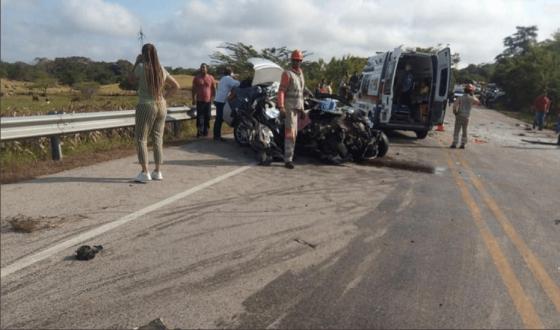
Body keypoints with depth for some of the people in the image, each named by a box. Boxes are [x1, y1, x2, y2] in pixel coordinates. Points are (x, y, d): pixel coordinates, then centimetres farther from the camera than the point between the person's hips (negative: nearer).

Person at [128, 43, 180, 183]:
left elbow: (131, 80, 8)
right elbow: (176, 86, 13)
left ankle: (145, 173, -4)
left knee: (140, 140, 1)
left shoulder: (141, 67, -9)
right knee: (158, 140, 8)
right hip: (161, 107, 6)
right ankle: (157, 172, 12)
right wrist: (163, 97, 9)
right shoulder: (161, 69, 6)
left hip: (146, 106, -5)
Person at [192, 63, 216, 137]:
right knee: (199, 117, -5)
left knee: (207, 117, 5)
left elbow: (214, 89, 8)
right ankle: (199, 131, -1)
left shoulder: (211, 78, 2)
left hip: (208, 101, 1)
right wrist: (194, 99, -1)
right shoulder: (196, 78, 3)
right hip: (199, 101, -1)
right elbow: (194, 89, 5)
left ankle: (205, 131, 14)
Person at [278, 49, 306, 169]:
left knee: (294, 133, 11)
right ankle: (288, 159, -9)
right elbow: (281, 91, -17)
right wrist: (281, 106, -28)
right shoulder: (287, 74, -9)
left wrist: (302, 108, 20)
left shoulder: (300, 72, 17)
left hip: (298, 107, 8)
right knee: (290, 133, -12)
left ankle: (288, 155, 21)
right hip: (290, 107, -8)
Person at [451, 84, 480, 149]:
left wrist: (455, 112, 4)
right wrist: (473, 96, 16)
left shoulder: (460, 97, 1)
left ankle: (454, 143, -5)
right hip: (466, 116, 0)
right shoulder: (471, 98, -1)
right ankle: (463, 144, 10)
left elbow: (455, 104, -10)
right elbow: (478, 103, 14)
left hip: (459, 115, 0)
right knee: (464, 131, 10)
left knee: (456, 130, 1)